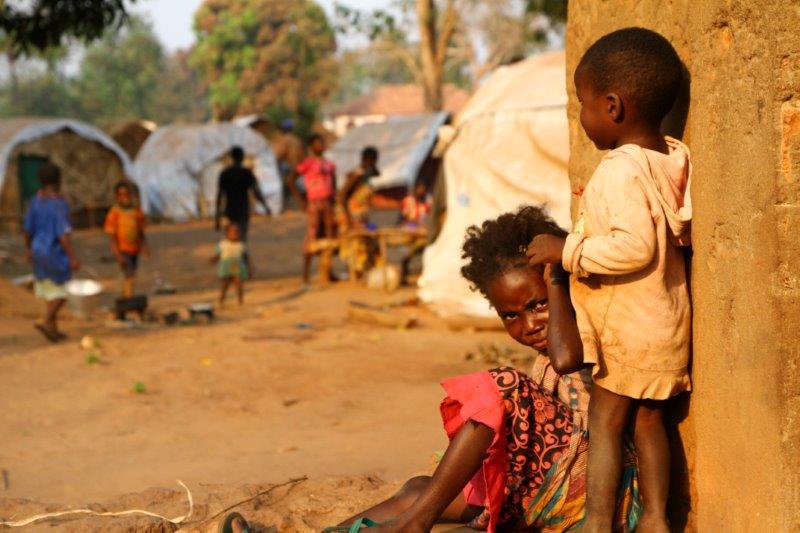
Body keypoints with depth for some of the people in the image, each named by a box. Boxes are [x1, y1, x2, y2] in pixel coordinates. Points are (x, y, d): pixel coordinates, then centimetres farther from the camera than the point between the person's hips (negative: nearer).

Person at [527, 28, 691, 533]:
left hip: (628, 325, -8)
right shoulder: (675, 159, 3)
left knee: (605, 420, 2)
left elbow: (634, 246, -31)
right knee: (648, 419, 16)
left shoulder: (620, 170, -23)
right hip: (667, 318, 8)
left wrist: (566, 250, -22)